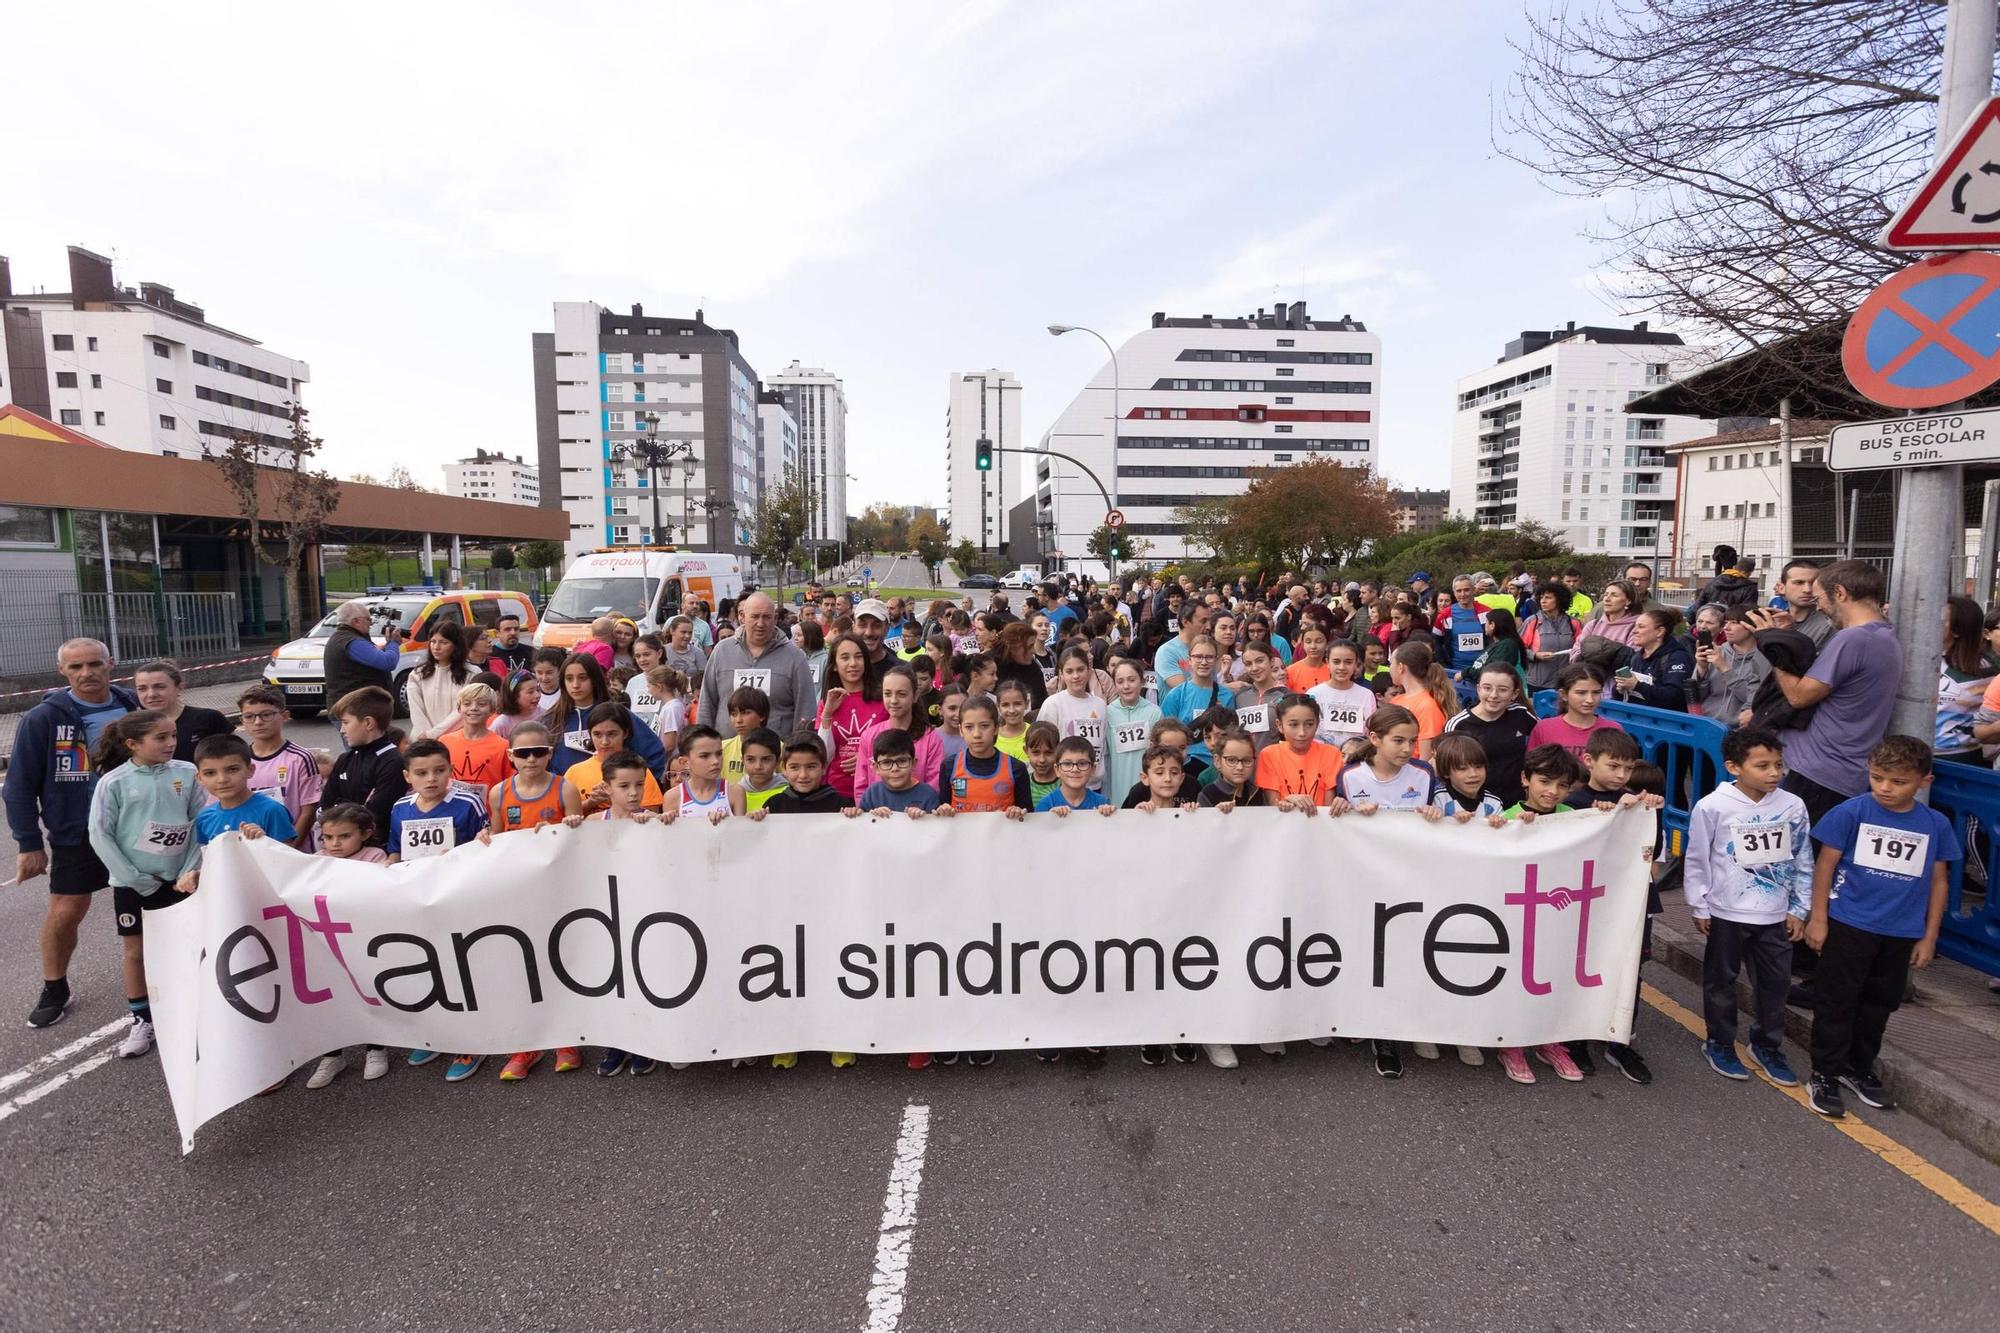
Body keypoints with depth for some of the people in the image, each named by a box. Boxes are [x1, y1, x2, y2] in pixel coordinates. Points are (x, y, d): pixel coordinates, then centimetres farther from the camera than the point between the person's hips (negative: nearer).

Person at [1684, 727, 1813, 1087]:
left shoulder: (1793, 806, -5)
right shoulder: (1712, 807, -15)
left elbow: (1803, 862, 6)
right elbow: (1697, 861, -6)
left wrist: (1799, 909, 6)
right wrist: (1699, 908, -3)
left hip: (1775, 916, 3)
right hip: (1726, 913, -3)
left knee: (1775, 983, 13)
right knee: (1721, 981, 11)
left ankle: (1767, 1047, 33)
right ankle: (1719, 1044, 28)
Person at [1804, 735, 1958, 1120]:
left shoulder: (1936, 825, -1)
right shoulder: (1852, 812, -11)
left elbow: (1939, 881, 8)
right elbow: (1825, 864, -6)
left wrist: (1929, 937, 8)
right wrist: (1818, 918, -7)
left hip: (1901, 934, 4)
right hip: (1848, 926, -4)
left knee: (1879, 1004, 17)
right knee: (1837, 1002, 3)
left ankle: (1858, 1069, 34)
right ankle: (1824, 1075, 14)